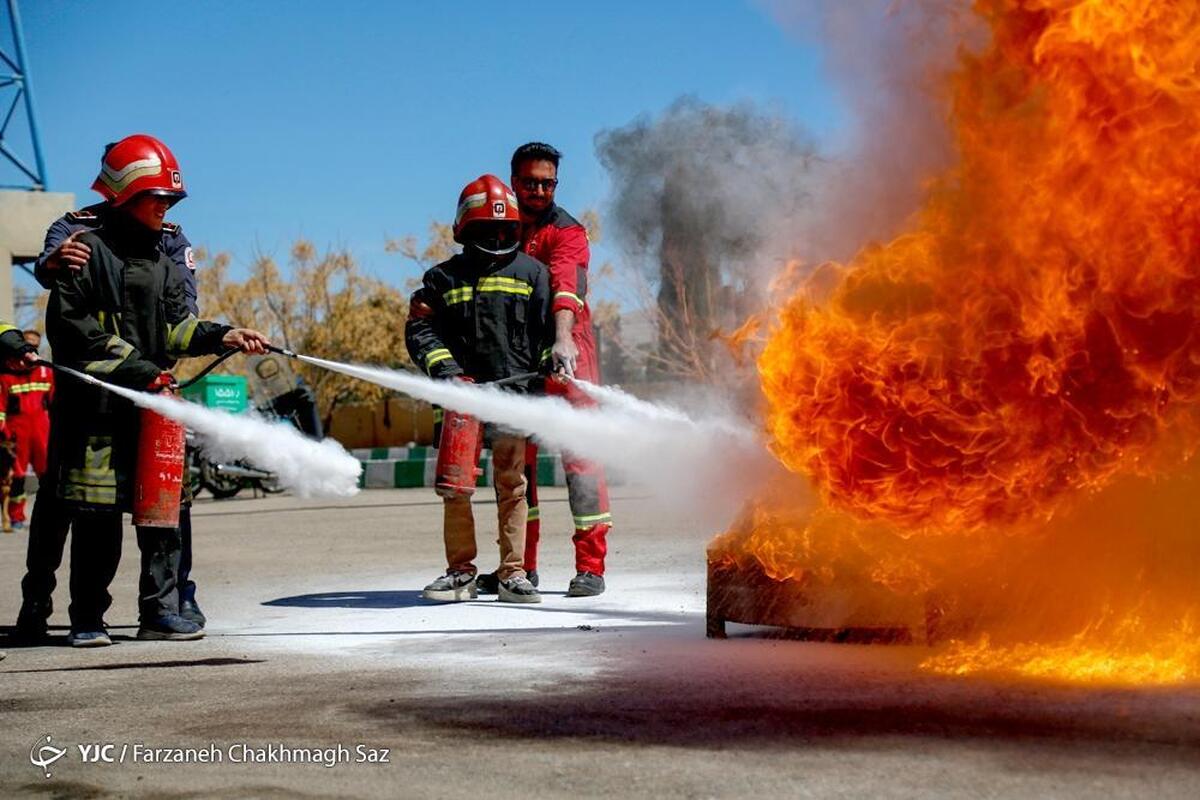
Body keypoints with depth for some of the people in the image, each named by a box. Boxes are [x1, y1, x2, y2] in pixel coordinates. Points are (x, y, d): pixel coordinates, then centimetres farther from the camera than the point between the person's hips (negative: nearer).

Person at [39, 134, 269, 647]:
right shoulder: (88, 249, -2)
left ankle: (160, 611, 8)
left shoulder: (163, 260, 19)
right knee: (96, 517, -2)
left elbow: (177, 329, 12)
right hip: (96, 406, -6)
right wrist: (133, 364, -16)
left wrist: (223, 336, -6)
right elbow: (69, 324, -10)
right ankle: (87, 619, 7)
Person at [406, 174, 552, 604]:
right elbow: (420, 329, 6)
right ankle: (460, 572, 7)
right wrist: (445, 368, -9)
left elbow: (550, 327, 13)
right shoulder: (444, 278, 12)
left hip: (514, 392, 0)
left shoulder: (531, 272, 13)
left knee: (512, 484, -2)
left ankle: (512, 573, 2)